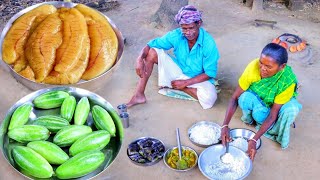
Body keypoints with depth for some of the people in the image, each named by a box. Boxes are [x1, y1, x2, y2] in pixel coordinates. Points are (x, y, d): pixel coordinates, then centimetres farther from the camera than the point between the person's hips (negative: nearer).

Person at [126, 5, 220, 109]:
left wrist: (185, 83, -22)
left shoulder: (208, 43, -25)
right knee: (152, 52, -18)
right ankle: (139, 95, -17)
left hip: (197, 78, -2)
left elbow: (210, 73, -19)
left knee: (209, 98, -35)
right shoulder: (176, 35, -17)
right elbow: (151, 45, -12)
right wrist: (140, 59, -33)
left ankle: (172, 85, -13)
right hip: (178, 71, 3)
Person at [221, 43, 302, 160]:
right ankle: (249, 119, -3)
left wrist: (254, 140, -36)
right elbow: (235, 98, -24)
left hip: (279, 104, -1)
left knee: (292, 109, -35)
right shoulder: (253, 67, -31)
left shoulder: (288, 80, -33)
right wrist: (225, 125, -34)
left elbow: (273, 114, -30)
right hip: (257, 101, 1)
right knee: (245, 97, -34)